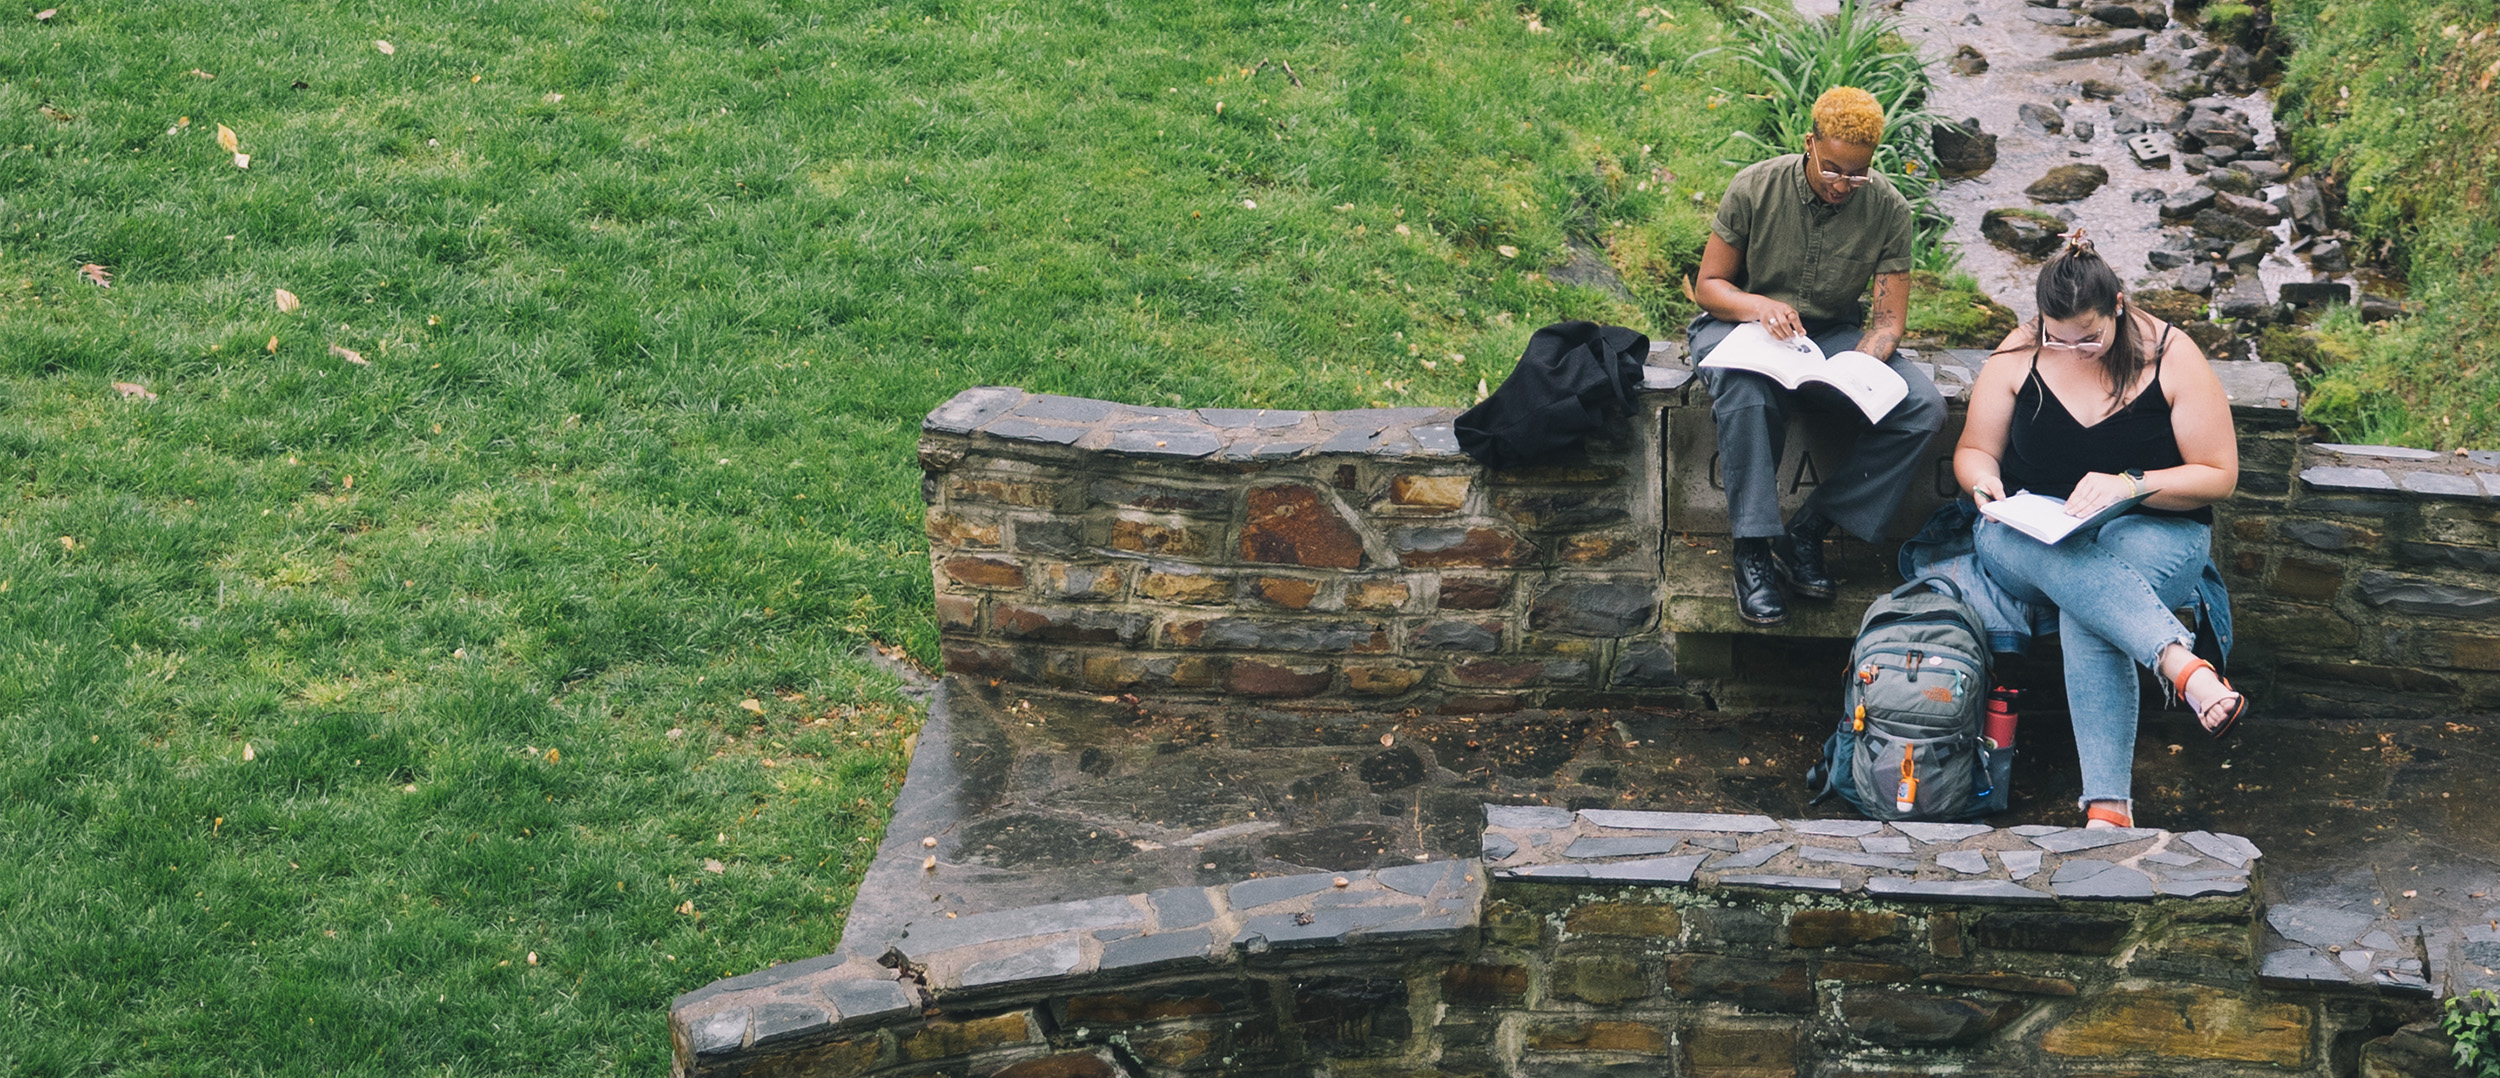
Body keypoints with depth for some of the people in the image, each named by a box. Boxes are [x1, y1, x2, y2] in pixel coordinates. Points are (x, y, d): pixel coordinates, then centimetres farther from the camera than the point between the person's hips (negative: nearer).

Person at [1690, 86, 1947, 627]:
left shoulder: (1888, 208, -10)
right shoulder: (1755, 188, -13)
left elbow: (1890, 318, -8)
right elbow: (1708, 285, -6)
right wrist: (1758, 307, -29)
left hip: (1835, 333, 3)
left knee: (1924, 407, -24)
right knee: (1746, 393, -40)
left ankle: (1808, 529, -18)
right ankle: (1752, 549, -30)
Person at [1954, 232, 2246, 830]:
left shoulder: (2170, 356, -5)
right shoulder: (2019, 354, 1)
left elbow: (2219, 476, -3)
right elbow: (1972, 451, 12)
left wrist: (2130, 486, -19)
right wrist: (1984, 480, -13)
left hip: (2153, 533, -2)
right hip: (2028, 532, 2)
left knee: (2084, 612, -38)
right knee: (2064, 558, -39)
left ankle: (2108, 804, -49)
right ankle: (2183, 664, -58)